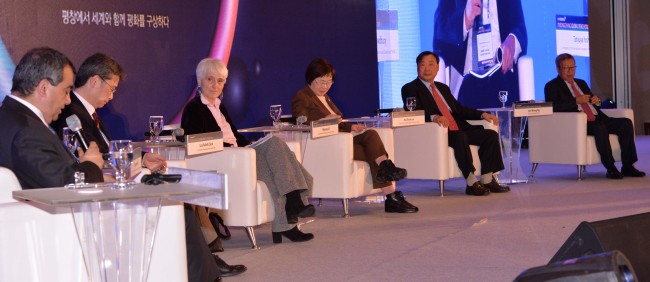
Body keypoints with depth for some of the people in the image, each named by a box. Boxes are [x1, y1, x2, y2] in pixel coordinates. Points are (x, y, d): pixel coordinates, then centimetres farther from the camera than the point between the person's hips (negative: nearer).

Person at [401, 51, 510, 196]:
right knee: (460, 136, -36)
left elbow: (459, 109, 26)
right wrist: (433, 117, -32)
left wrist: (482, 114, 10)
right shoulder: (410, 89, 3)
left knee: (491, 135, -9)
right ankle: (471, 183, -32)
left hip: (459, 131, 8)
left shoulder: (443, 88, 27)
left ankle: (487, 179, -11)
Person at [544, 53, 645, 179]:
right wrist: (576, 101, -18)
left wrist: (596, 100, 5)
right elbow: (554, 107, -12)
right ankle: (610, 168, -28)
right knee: (600, 127, -37)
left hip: (597, 119, 8)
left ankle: (627, 167, -15)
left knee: (626, 123, -14)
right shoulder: (551, 86, 4)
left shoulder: (581, 83, 27)